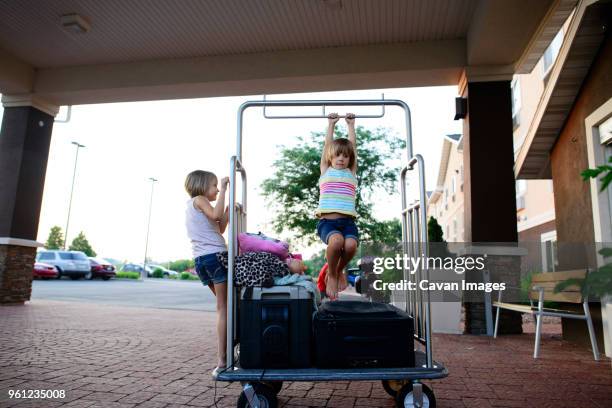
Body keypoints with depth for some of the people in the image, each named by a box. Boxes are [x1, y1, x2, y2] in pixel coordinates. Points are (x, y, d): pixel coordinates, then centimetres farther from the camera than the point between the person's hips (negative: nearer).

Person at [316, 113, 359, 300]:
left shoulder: (351, 172, 21)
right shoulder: (326, 171, 18)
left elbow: (352, 144, 23)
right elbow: (328, 143, 21)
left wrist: (351, 124, 31)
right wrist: (331, 123, 29)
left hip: (347, 221, 2)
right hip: (327, 221, -2)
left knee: (351, 244, -28)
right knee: (336, 240, -33)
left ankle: (340, 271, 7)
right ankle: (331, 275, -3)